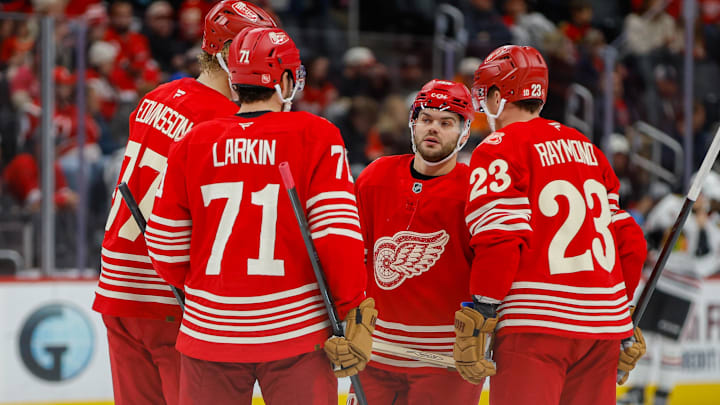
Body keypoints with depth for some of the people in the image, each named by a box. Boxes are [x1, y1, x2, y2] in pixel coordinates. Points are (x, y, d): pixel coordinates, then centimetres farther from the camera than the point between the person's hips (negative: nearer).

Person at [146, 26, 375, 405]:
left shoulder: (192, 143, 2)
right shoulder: (316, 137, -6)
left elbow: (166, 244, 5)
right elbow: (337, 232, -12)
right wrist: (355, 315, -5)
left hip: (210, 330, 3)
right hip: (295, 331, -2)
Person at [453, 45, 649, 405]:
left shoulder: (498, 151, -3)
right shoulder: (588, 150, 18)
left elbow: (500, 239, -14)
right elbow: (629, 241, 17)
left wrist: (477, 323, -12)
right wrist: (622, 315, 25)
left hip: (536, 324, -7)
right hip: (604, 327, 7)